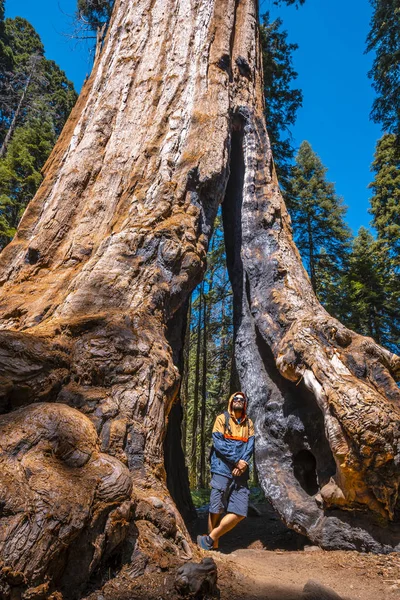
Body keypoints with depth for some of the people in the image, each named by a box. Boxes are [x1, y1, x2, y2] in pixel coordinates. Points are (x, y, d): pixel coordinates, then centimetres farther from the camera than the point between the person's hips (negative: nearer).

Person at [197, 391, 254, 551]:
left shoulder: (249, 423, 16)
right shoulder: (222, 419, 2)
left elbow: (250, 445, 5)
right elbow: (218, 443, -8)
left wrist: (244, 463, -12)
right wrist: (237, 461, -14)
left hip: (241, 473, 4)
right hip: (222, 470, -4)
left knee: (239, 512, -3)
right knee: (216, 510, -1)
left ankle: (209, 539, 10)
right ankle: (214, 546, 18)